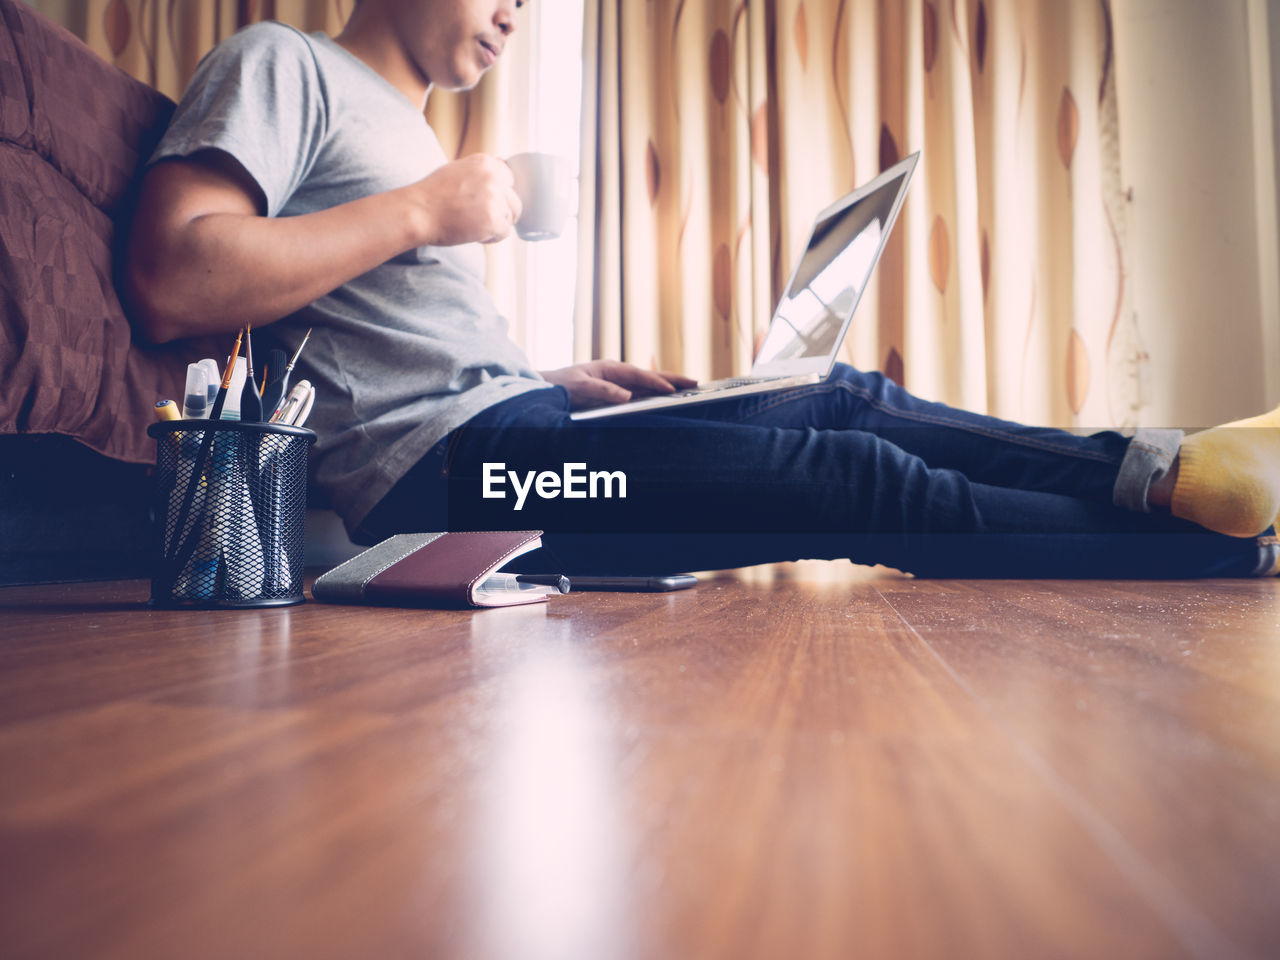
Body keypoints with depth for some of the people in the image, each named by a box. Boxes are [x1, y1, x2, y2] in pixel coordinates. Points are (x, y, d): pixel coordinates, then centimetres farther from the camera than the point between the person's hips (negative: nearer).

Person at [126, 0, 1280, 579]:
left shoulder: (403, 129, 29)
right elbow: (172, 284, -14)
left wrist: (552, 381, 10)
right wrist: (422, 211, -11)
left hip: (507, 425, 9)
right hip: (439, 464, -9)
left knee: (848, 397, 2)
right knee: (856, 475, -17)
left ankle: (1154, 467, 3)